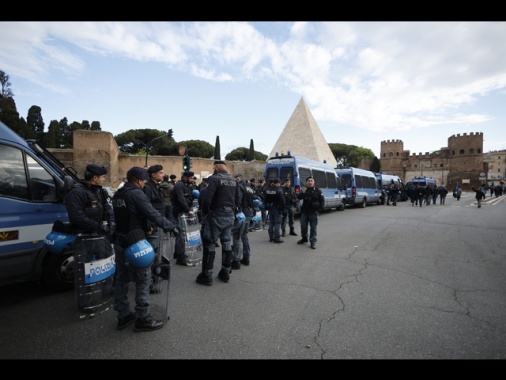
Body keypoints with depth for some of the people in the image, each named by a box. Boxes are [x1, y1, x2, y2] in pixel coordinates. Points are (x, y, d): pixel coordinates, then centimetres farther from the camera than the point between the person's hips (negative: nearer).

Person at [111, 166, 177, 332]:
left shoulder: (117, 195, 11)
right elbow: (153, 214, -20)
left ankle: (123, 316, 27)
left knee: (122, 278, 15)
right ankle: (143, 318, 10)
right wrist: (171, 226, -10)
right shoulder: (137, 194, -16)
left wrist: (144, 227, 14)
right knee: (143, 280, 1)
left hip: (120, 240, 9)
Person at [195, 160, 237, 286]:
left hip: (216, 215, -7)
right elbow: (236, 199, 11)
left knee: (209, 244, 2)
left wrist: (205, 214, -6)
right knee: (227, 243, 14)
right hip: (230, 215, 7)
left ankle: (207, 276, 7)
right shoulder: (233, 180, 10)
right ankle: (225, 273, 24)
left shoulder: (214, 178, -12)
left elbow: (206, 199, -17)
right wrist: (232, 211, 13)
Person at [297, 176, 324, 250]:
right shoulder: (304, 190, 8)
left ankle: (313, 242, 7)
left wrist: (319, 210, -7)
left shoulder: (318, 191, -1)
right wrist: (302, 193, -22)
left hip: (313, 213, -3)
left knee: (313, 228, 0)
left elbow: (322, 201, -1)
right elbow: (298, 197, -3)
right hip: (304, 211, 4)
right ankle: (304, 238, 33)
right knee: (303, 226, 13)